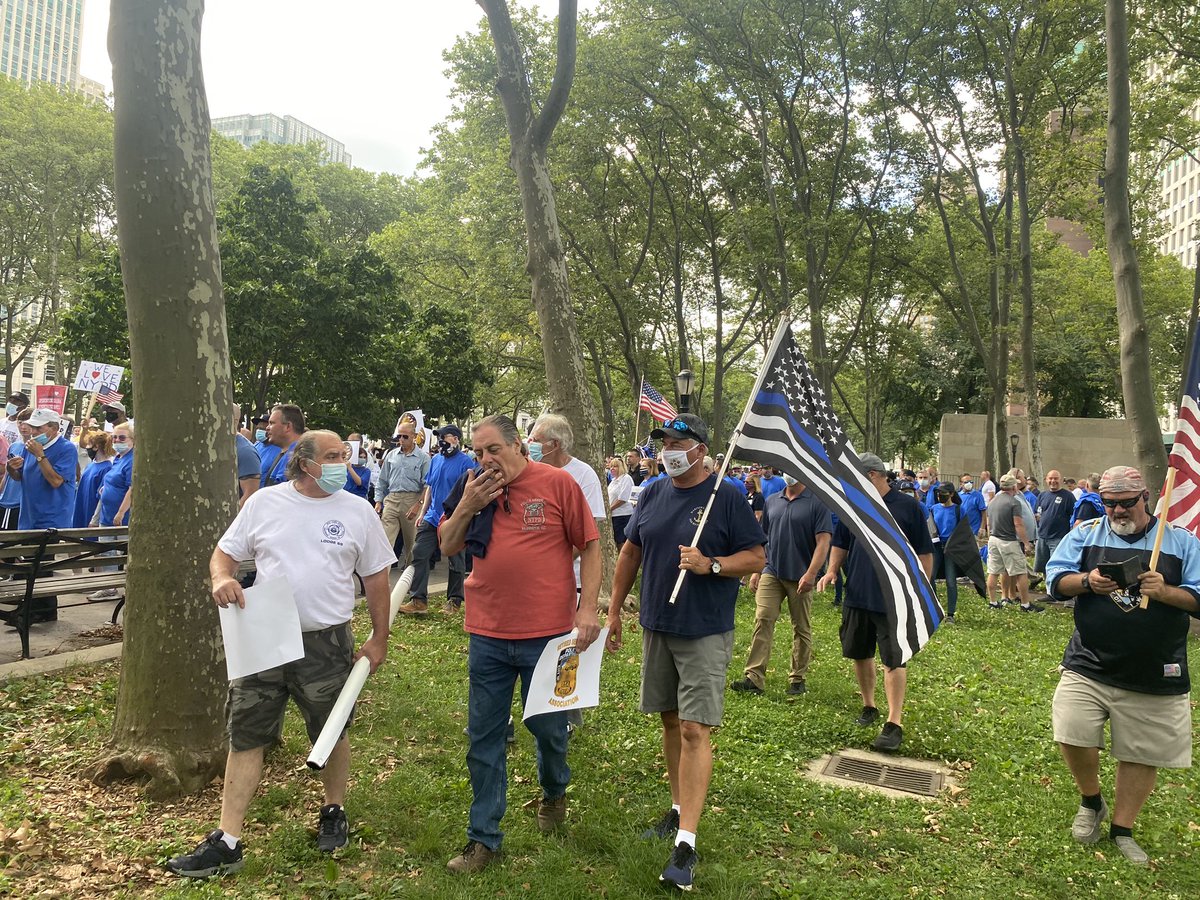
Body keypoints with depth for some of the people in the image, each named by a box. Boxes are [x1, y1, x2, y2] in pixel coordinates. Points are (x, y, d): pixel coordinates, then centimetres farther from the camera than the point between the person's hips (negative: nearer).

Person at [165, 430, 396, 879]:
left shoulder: (358, 512, -2)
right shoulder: (263, 502, 0)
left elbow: (376, 578, 3)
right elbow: (224, 552, 7)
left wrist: (379, 639, 3)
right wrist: (222, 578, -17)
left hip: (327, 642, -1)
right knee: (245, 737, 5)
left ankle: (334, 810, 38)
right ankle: (228, 842, 16)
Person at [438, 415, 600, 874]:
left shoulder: (557, 482, -7)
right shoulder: (472, 488, 4)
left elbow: (589, 546, -4)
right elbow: (447, 547, 7)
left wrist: (587, 607, -11)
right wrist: (467, 506, -10)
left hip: (547, 633, -3)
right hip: (487, 634, 3)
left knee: (547, 727, 15)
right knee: (483, 738, 10)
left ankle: (554, 792, 46)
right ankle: (483, 836, 25)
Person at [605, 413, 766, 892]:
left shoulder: (726, 497, -8)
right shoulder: (652, 494, 6)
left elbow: (756, 557, -7)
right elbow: (630, 552, 13)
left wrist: (710, 565, -23)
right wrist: (614, 609, 12)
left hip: (705, 635, -5)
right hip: (656, 627, 6)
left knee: (695, 730, -8)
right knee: (670, 720, 15)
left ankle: (686, 843, -5)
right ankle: (679, 809, 33)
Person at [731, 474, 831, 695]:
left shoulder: (817, 503, -6)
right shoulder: (772, 501, 9)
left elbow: (823, 542, -11)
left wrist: (811, 574, -20)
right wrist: (755, 571, 10)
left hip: (800, 577, -3)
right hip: (771, 573, 3)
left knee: (802, 629, 9)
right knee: (762, 621, -7)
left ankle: (798, 679, 21)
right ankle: (754, 678, -7)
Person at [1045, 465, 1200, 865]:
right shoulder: (1084, 534, 4)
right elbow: (1055, 581, -1)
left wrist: (1165, 592, -19)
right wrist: (1087, 581, -20)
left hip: (1155, 676, 0)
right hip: (1089, 667, 0)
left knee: (1142, 754, 9)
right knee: (1072, 735, -9)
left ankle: (1122, 829, 29)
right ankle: (1091, 802, 21)